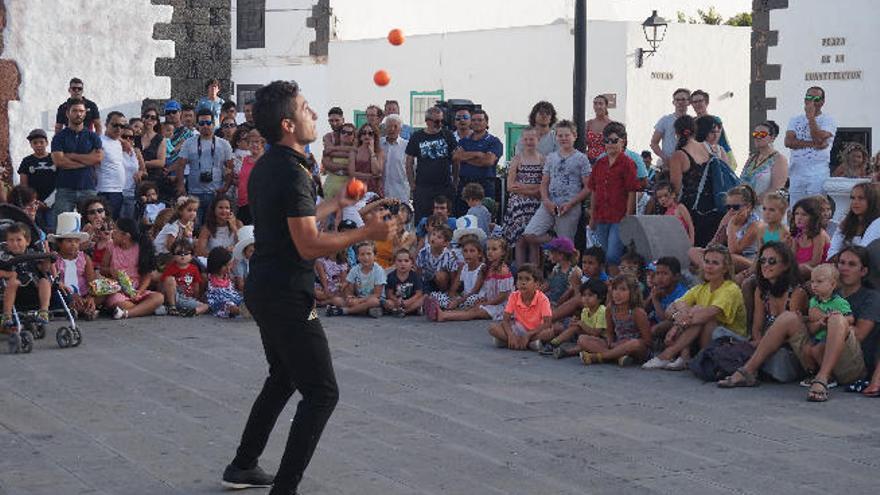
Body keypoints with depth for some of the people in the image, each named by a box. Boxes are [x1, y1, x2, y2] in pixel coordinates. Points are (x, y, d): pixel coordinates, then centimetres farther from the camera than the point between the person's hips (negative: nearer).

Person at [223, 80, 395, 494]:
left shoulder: (265, 167, 11)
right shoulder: (292, 172, -20)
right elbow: (309, 245, -24)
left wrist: (335, 204, 30)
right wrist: (367, 233, -20)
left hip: (262, 289, 10)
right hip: (287, 295, -10)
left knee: (283, 379, 26)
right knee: (321, 392, -7)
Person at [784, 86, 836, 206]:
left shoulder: (828, 120, 4)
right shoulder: (795, 120, 16)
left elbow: (819, 139, -14)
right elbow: (788, 142, 0)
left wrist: (811, 117, -6)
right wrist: (813, 144, -10)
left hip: (818, 175, -4)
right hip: (796, 173, 4)